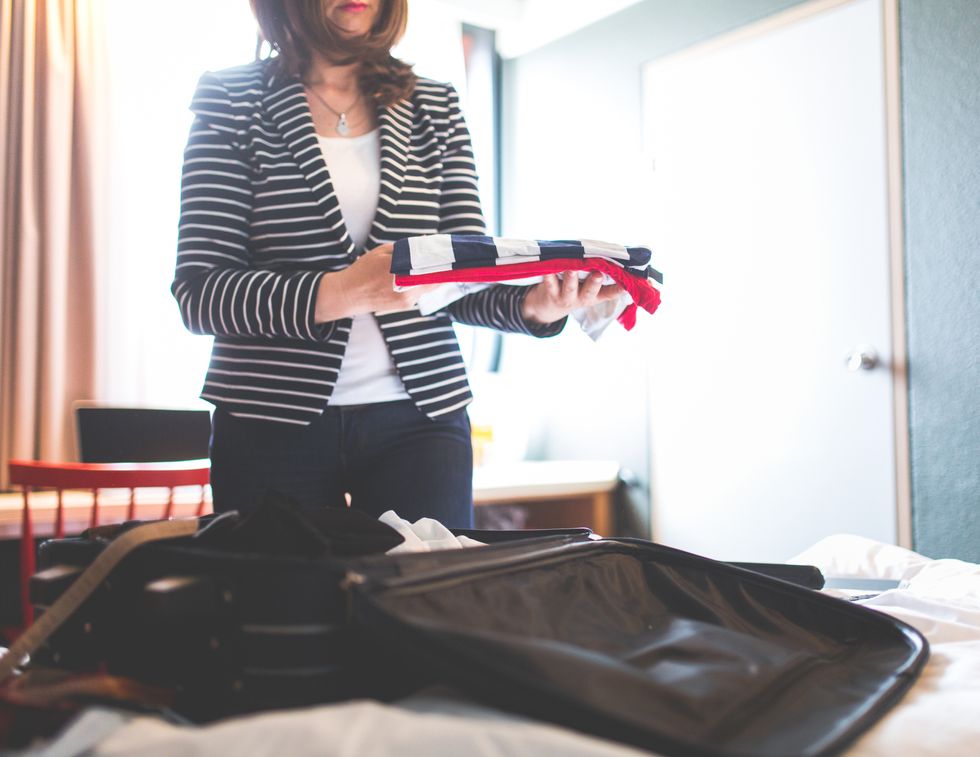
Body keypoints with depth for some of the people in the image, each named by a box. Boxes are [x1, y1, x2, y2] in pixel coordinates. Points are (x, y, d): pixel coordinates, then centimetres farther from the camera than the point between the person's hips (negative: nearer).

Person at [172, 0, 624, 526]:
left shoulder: (435, 108, 9)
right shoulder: (229, 100, 1)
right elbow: (198, 292, -10)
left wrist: (532, 304, -18)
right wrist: (339, 293, -26)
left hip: (420, 417, 2)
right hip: (273, 423, -1)